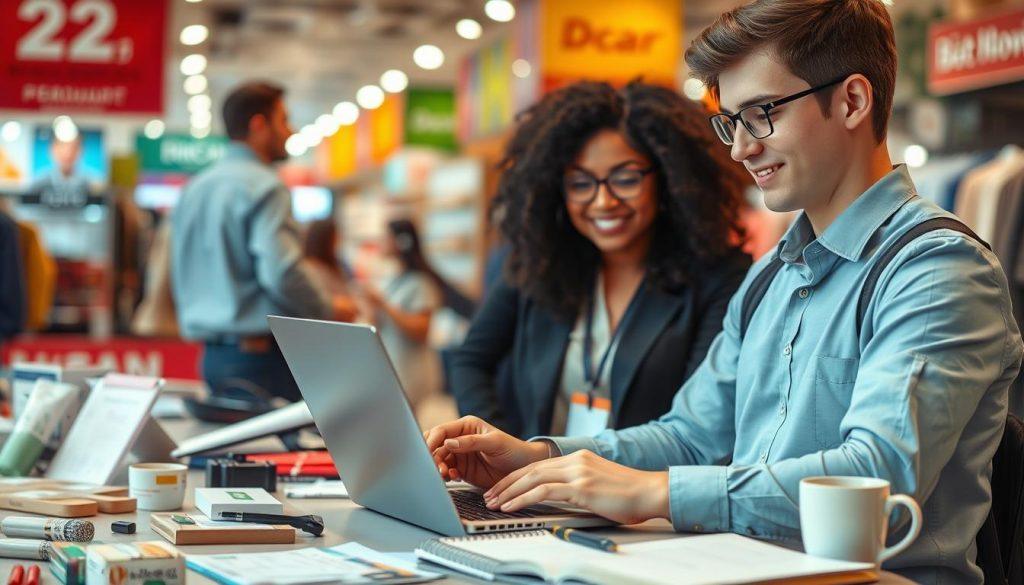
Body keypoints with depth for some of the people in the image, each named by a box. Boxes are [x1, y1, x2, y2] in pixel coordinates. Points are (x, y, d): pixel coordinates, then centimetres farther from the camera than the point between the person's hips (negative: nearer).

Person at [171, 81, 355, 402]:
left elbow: (182, 279, 18)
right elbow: (281, 272, -20)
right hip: (262, 353, -8)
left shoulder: (193, 189, 14)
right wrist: (331, 310, -6)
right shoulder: (263, 186, -12)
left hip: (213, 355, 9)